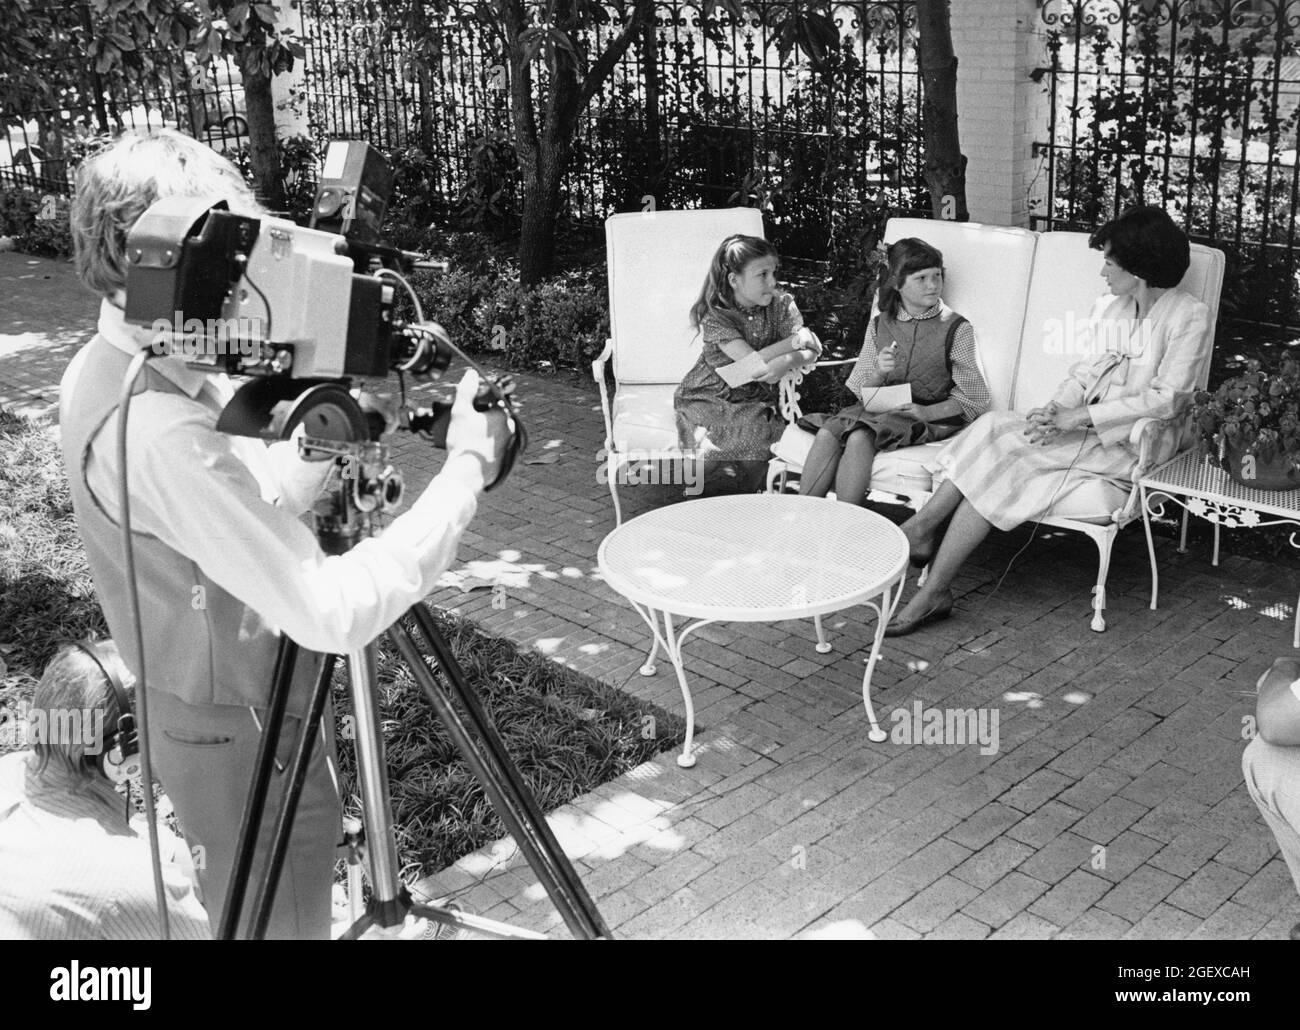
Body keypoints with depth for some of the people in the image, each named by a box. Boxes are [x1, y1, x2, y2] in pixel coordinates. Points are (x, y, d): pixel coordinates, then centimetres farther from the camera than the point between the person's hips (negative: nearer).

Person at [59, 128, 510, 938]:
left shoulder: (107, 368, -2)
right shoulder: (159, 432, -33)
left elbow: (260, 507, 6)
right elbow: (333, 612, -35)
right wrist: (467, 469, -29)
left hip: (213, 712, 9)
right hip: (245, 738, -9)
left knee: (262, 911, 28)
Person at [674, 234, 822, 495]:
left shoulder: (781, 304, -1)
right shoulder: (715, 315, -13)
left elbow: (811, 350, -11)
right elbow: (754, 364, -21)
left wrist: (790, 360, -32)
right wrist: (794, 340, -18)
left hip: (754, 400, 3)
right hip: (707, 398, -3)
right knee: (712, 453, -27)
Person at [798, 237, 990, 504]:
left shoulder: (956, 329, 1)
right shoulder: (878, 325, 12)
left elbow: (975, 401, -1)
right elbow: (862, 393, 11)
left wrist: (927, 412, -16)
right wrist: (878, 373, -11)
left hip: (928, 419, -4)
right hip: (878, 411, 4)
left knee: (859, 438, -32)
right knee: (827, 433, -26)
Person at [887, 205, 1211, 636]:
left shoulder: (1189, 317, -6)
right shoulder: (1108, 308, 16)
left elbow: (1165, 400, -15)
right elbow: (1084, 374, 14)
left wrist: (1076, 417, -20)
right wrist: (1054, 409, -9)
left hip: (1129, 443, -7)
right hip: (1082, 428, 7)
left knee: (1005, 449, -25)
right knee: (992, 428, -21)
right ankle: (919, 529, -29)